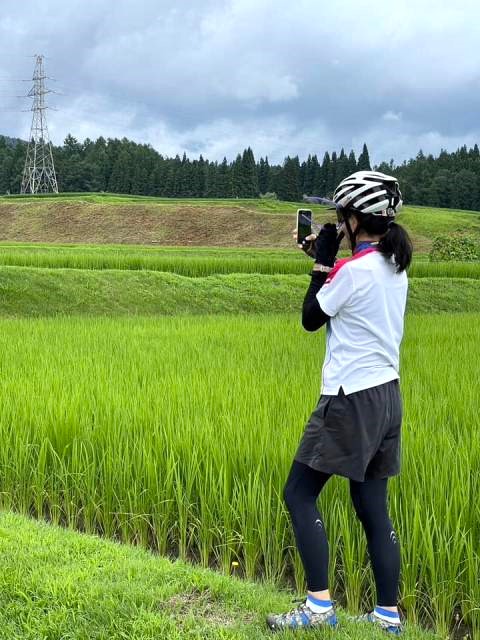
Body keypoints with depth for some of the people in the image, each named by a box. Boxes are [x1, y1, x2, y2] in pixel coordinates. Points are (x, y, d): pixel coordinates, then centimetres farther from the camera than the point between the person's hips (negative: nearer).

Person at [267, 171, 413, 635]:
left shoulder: (353, 269, -17)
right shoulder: (394, 267, 9)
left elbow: (311, 319, -4)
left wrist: (323, 262, 1)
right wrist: (327, 261, 15)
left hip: (352, 400, -9)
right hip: (386, 396, 9)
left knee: (299, 495, 0)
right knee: (373, 508, 12)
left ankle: (319, 606, -2)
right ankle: (388, 614, 14)